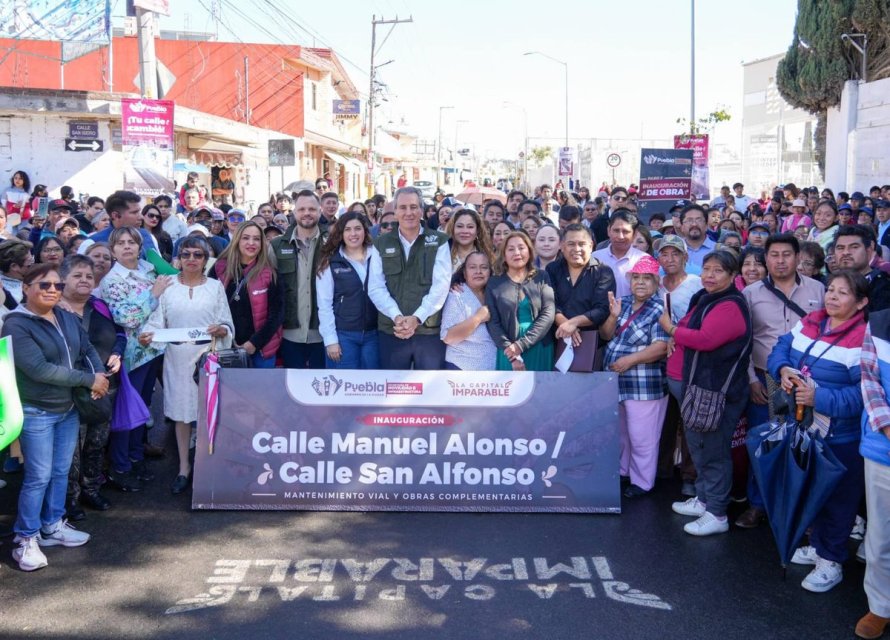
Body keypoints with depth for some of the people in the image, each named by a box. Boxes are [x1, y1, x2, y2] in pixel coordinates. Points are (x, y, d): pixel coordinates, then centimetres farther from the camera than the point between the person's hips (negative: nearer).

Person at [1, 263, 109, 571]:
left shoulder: (67, 318, 4)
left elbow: (88, 350, 8)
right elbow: (39, 369, -25)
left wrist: (100, 376, -15)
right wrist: (89, 380, -22)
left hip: (69, 409, 7)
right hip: (36, 413, -6)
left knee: (61, 471, 15)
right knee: (39, 476, -1)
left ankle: (53, 525, 31)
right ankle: (26, 539, 13)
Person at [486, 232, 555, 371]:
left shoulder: (542, 278, 3)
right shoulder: (494, 283, 3)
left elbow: (548, 314, -6)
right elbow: (493, 322, -3)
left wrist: (521, 345, -14)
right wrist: (512, 353, -15)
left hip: (540, 350, 1)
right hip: (509, 352, -1)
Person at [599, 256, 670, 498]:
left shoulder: (659, 310, -12)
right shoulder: (623, 303, 8)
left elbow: (661, 347, -21)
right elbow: (606, 335, 8)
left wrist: (629, 360, -22)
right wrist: (613, 316, -10)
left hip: (644, 385, -7)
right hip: (616, 382, 7)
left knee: (641, 438, 1)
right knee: (619, 433, 22)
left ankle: (642, 482, 17)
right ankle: (621, 471, 39)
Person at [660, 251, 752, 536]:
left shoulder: (730, 306, -17)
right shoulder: (704, 299, 15)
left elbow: (706, 339, -28)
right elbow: (689, 331, 24)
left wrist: (671, 329, -13)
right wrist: (675, 339, 0)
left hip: (718, 389, -11)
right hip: (694, 385, 11)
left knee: (714, 449, -5)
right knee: (698, 444, 20)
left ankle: (716, 514, 3)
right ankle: (703, 499, 35)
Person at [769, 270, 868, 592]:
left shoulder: (863, 339, -20)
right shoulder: (808, 323, 3)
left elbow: (864, 393, -25)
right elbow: (780, 349, 5)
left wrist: (820, 398, -32)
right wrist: (784, 370, -17)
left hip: (839, 438, -7)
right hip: (803, 429, 7)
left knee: (835, 498, 6)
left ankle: (831, 561, 21)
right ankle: (817, 545, 41)